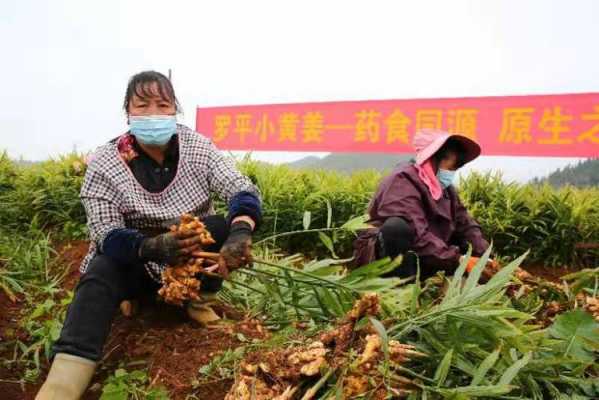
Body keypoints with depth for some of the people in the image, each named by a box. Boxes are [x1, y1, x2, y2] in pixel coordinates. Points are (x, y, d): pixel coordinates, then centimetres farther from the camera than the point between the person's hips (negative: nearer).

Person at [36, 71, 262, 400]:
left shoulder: (197, 147, -11)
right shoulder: (104, 164, -16)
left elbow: (244, 191, -20)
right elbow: (107, 236, -23)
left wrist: (240, 232, -43)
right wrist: (156, 247, -44)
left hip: (194, 258, 2)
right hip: (134, 260, -1)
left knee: (230, 224, -23)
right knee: (101, 273, -32)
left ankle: (198, 299, -4)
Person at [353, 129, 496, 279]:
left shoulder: (445, 188, 9)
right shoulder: (403, 181, -19)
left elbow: (466, 225, 6)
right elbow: (416, 234, -30)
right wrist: (458, 261, -31)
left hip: (417, 259, 9)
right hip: (378, 255, -9)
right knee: (398, 227, -36)